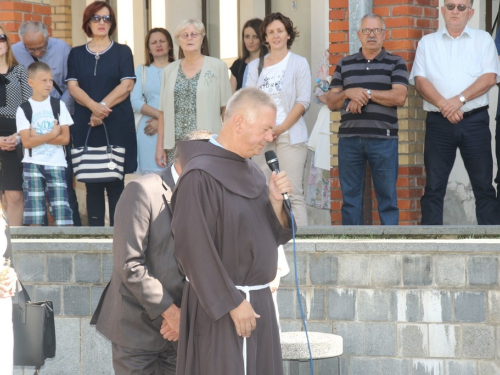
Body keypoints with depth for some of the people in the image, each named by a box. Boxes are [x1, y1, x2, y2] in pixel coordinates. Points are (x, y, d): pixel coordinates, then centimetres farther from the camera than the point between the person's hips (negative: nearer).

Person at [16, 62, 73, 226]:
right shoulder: (23, 109, 2)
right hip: (33, 165, -1)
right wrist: (52, 135, -10)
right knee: (34, 213, -2)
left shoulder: (58, 105, 6)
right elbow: (27, 142, -9)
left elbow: (65, 138, -3)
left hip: (56, 164, 1)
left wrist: (38, 137, -9)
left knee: (62, 210, -7)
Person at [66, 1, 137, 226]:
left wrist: (103, 107, -14)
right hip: (85, 126, 2)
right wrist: (94, 106, -16)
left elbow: (126, 85, -2)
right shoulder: (76, 54, 13)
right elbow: (73, 87, 2)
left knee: (115, 185, -4)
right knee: (92, 185, 1)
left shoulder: (122, 52, 9)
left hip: (117, 125, -2)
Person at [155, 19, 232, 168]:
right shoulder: (170, 70, 13)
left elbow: (226, 109, 2)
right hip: (176, 146, 3)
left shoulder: (218, 66, 3)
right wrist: (160, 146, 8)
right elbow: (164, 112, 13)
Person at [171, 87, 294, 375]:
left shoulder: (250, 170, 10)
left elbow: (275, 235, 12)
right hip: (220, 306, -8)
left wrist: (276, 200, -7)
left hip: (257, 299, 8)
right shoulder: (201, 176, -16)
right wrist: (233, 303, -19)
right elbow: (198, 250, -20)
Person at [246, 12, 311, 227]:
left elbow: (303, 101, -3)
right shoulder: (255, 66, 14)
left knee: (293, 193, -11)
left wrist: (281, 128, -11)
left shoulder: (298, 63, 4)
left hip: (290, 135, -4)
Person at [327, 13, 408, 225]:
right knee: (350, 197, 5)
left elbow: (399, 97, -8)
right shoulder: (344, 64, 15)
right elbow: (331, 103, 11)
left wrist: (366, 93, -10)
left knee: (387, 197, -1)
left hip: (383, 139, -3)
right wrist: (348, 93, -9)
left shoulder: (395, 64, 7)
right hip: (349, 138, 3)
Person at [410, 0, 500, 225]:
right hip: (438, 122, 1)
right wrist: (443, 105, -15)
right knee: (434, 186, -1)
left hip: (474, 120, -1)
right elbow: (420, 80, 0)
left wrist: (459, 100, -15)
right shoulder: (427, 43, 11)